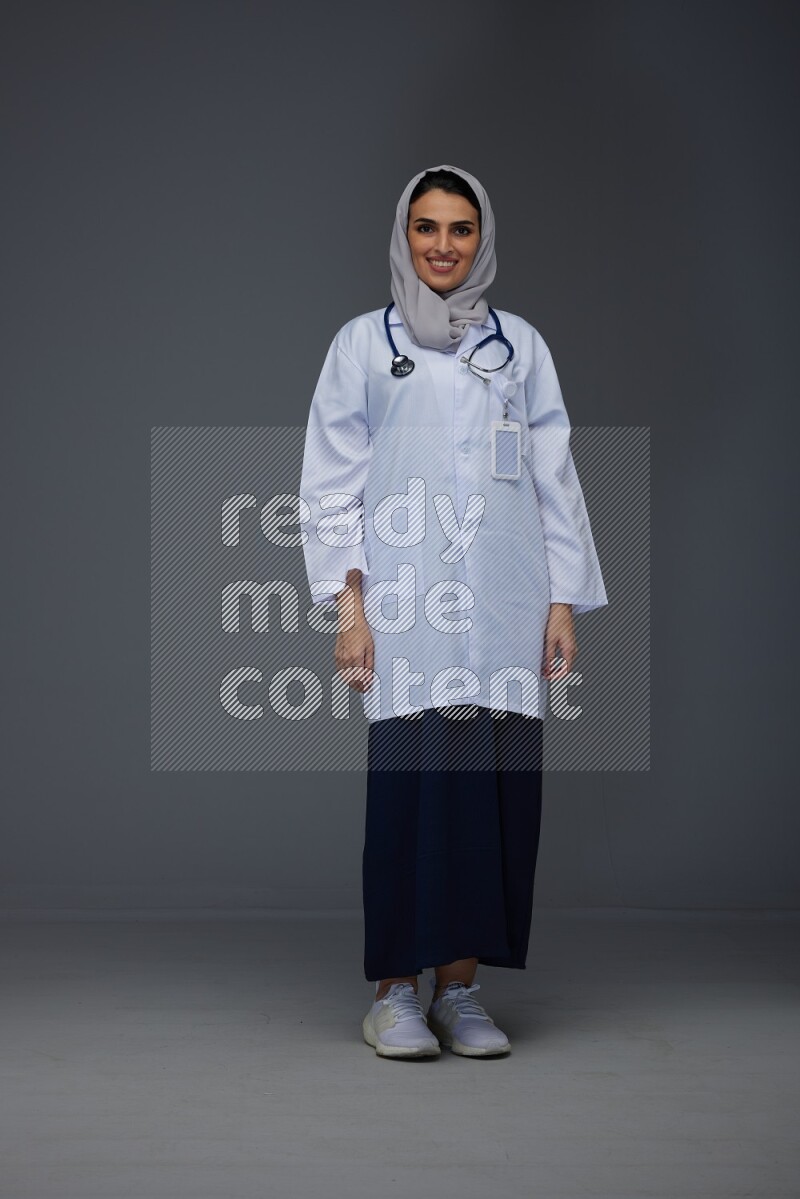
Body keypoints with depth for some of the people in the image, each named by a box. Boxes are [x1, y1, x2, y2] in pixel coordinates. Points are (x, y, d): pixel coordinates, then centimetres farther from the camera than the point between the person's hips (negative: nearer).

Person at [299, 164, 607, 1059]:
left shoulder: (520, 345, 16)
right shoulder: (363, 344, 11)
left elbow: (554, 478, 13)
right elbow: (332, 484, 6)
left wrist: (564, 601, 5)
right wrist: (347, 603, -4)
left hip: (505, 603, 2)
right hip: (406, 605, -2)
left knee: (497, 783, -3)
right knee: (411, 779, -10)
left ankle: (459, 989, 5)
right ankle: (395, 993, -2)